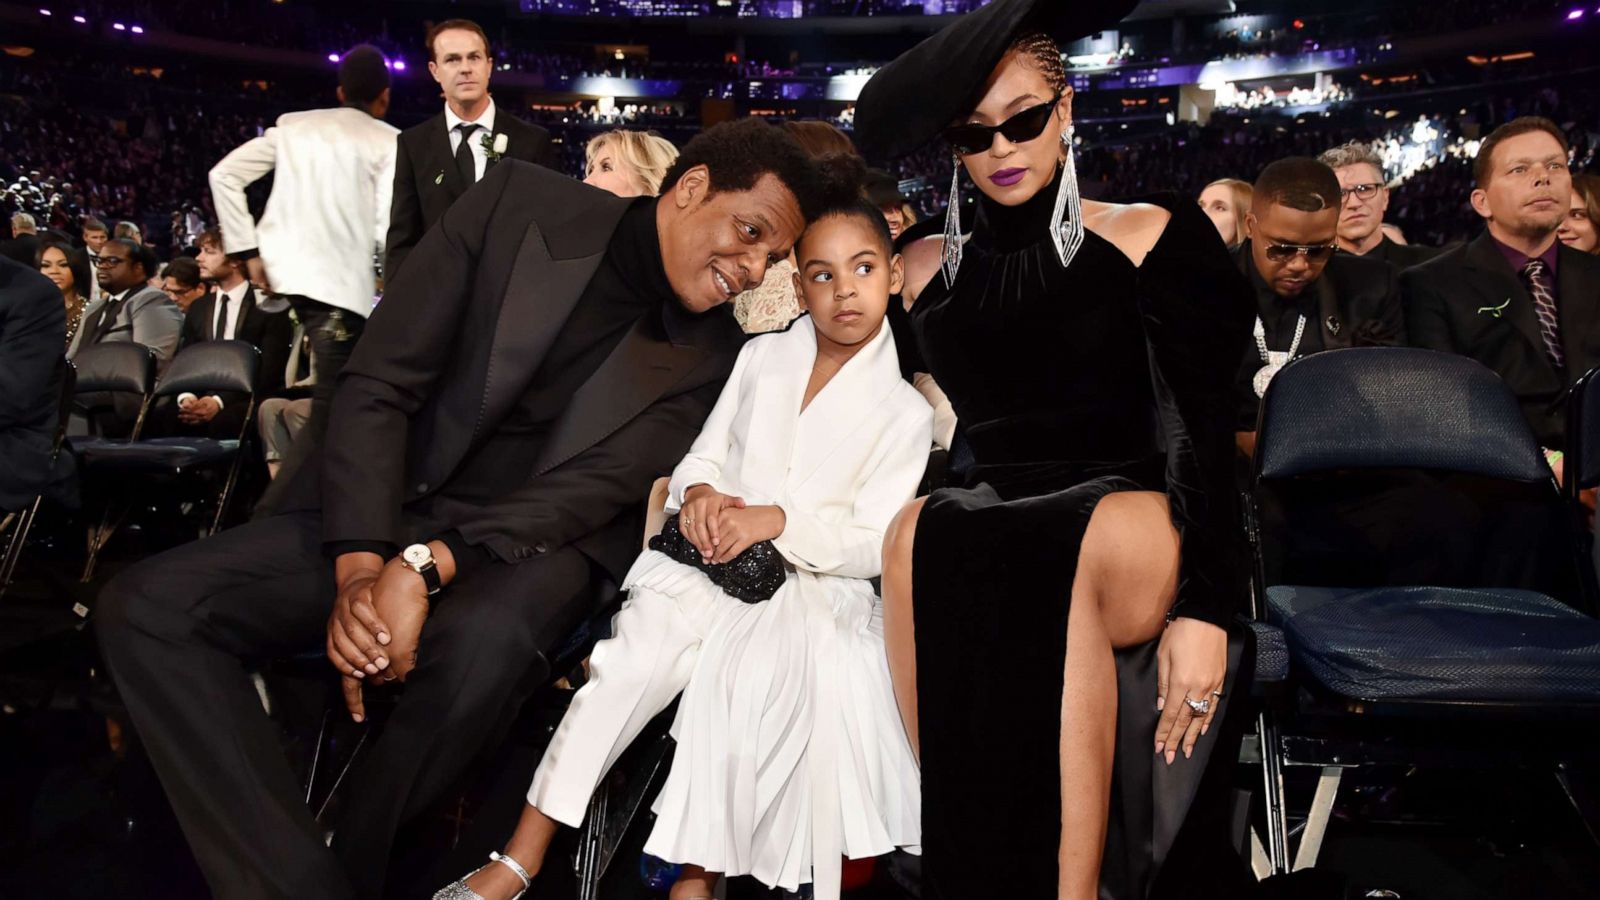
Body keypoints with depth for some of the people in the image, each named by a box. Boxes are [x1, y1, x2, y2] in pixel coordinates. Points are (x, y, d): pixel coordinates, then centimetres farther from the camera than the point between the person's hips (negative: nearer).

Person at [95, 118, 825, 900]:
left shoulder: (707, 356, -1)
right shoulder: (519, 204, -4)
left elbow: (598, 484, -14)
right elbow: (378, 382, -7)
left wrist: (427, 567, -28)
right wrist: (360, 569, -19)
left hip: (529, 546, -1)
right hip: (382, 514, 2)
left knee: (484, 639, -36)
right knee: (144, 606, -16)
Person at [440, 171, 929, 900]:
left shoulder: (904, 414, 3)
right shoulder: (761, 357, 13)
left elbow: (872, 545, -3)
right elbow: (702, 455, 12)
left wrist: (777, 519, -18)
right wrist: (697, 492, -11)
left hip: (812, 587, -2)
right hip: (712, 559, 2)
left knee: (739, 680, -30)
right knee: (631, 660, -22)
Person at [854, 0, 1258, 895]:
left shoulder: (1149, 238, 4)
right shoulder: (928, 271, 13)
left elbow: (1206, 433, -4)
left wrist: (1204, 608, -14)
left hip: (1137, 520, -2)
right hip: (989, 520, 3)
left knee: (1066, 554, -37)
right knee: (916, 534, -32)